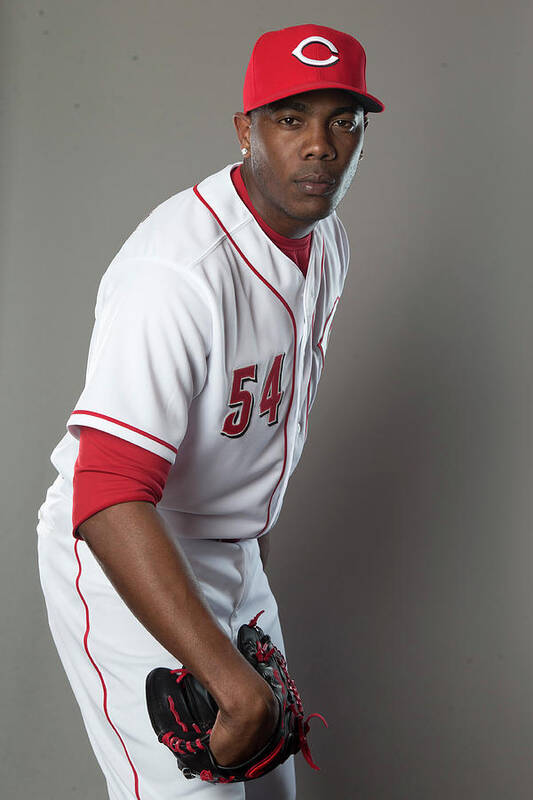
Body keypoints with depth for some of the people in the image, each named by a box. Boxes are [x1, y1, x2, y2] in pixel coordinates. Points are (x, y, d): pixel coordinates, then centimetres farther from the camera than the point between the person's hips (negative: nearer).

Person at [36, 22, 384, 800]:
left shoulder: (326, 240, 1)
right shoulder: (179, 269, -31)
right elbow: (109, 501, -39)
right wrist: (228, 675, -45)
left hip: (233, 555, 9)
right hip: (126, 563, -9)